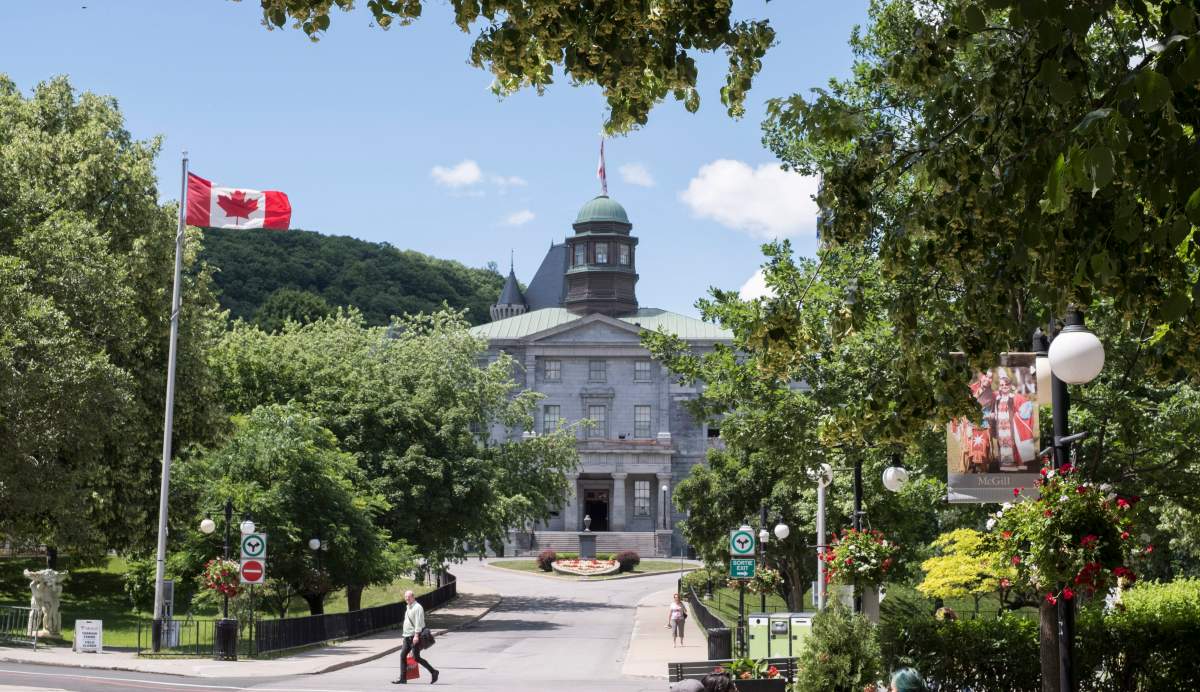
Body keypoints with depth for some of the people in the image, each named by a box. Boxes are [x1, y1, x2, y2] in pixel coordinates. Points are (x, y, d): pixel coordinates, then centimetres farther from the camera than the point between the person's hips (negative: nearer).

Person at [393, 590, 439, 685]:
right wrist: (404, 633, 21)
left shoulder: (417, 607, -13)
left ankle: (433, 672, 6)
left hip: (415, 637, -9)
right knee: (403, 655, 4)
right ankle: (403, 679, 7)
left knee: (416, 657, -7)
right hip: (407, 637, 9)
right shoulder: (408, 608, 16)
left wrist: (416, 635, -27)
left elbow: (418, 622, -21)